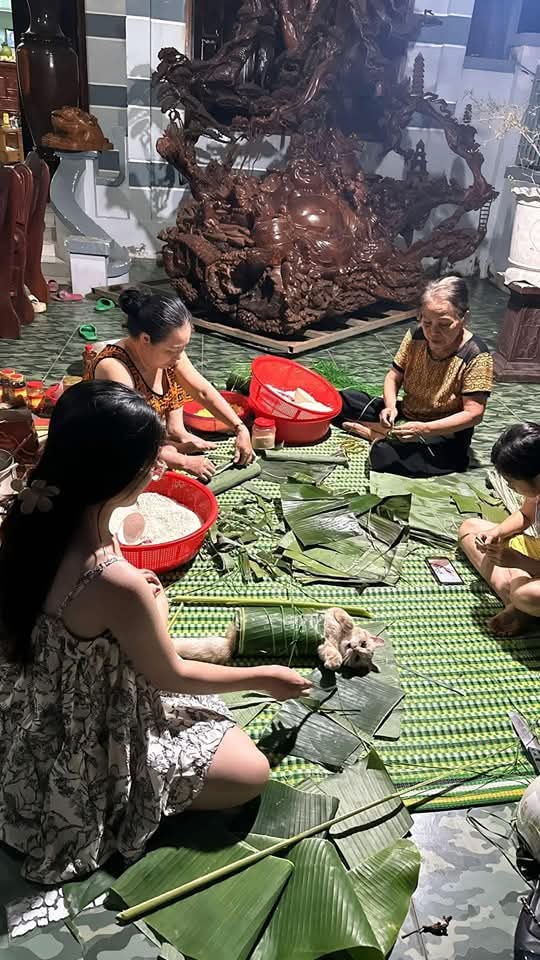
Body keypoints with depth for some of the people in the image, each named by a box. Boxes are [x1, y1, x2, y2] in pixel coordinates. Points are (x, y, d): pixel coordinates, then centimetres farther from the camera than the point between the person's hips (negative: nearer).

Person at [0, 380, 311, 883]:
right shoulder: (116, 583, -37)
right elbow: (171, 677, -18)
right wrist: (262, 678, -3)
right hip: (79, 755, -8)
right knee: (251, 772, 6)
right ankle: (124, 809, 8)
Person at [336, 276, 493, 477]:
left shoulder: (476, 357, -22)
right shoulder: (415, 337, -7)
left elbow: (473, 414, -23)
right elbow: (394, 377, 2)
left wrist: (424, 429, -34)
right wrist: (390, 407, -20)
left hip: (445, 435, -6)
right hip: (406, 416, 6)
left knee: (385, 454, -34)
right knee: (345, 400, 0)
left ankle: (378, 434, -4)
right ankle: (389, 433, -12)